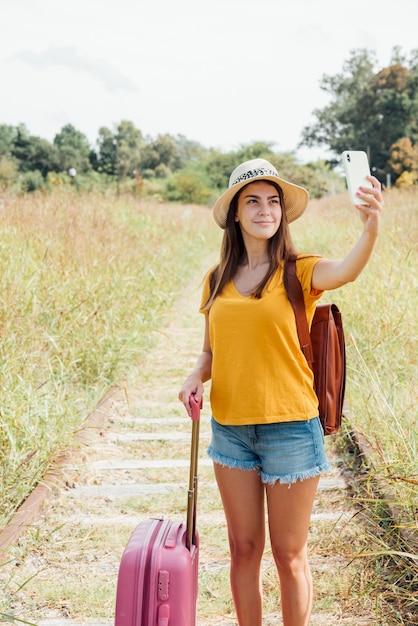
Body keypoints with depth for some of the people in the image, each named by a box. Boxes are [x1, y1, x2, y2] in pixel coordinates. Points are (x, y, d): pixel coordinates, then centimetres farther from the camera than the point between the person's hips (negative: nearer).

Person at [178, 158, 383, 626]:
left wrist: (371, 226, -49)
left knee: (289, 553, 8)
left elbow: (345, 270, -29)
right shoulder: (218, 280, 6)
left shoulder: (299, 272, -7)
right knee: (243, 548, 15)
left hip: (290, 427, -4)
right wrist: (196, 376, -8)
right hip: (230, 427, 4)